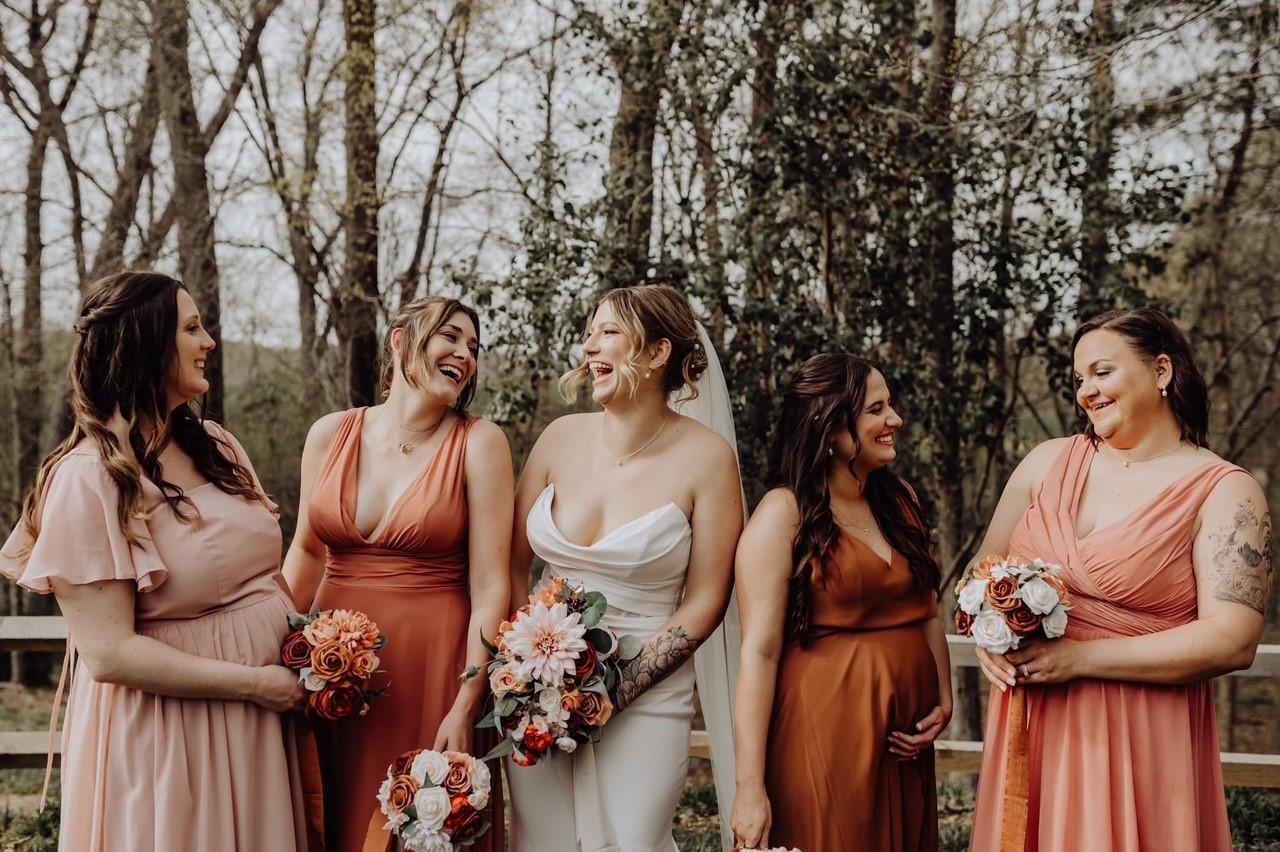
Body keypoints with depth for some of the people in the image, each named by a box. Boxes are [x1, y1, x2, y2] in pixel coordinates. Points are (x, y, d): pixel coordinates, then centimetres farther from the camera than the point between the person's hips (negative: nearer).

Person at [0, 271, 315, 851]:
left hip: (260, 727, 7)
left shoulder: (216, 446, 7)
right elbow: (108, 652, -20)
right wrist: (253, 682, -18)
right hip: (166, 732, -7)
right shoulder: (89, 478, -17)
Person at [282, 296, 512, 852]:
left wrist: (466, 707, -16)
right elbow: (306, 551, 13)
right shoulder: (330, 434, 1)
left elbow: (490, 587, -11)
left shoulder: (479, 444, -8)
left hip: (434, 667, -3)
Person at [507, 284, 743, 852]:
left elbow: (703, 604, -7)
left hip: (645, 698, -3)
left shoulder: (705, 457, -8)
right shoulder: (562, 438, 1)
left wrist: (615, 692, -13)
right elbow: (514, 566, 7)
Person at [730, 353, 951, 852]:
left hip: (904, 738, 6)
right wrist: (750, 787, -20)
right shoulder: (783, 514, -11)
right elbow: (760, 651, -15)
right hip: (826, 730, -6)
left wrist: (943, 699, 4)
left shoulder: (899, 500, 9)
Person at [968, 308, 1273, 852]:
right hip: (1030, 727, 4)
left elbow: (1232, 642, -17)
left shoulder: (1224, 493, -8)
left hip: (1141, 740, -4)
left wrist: (1078, 658, -19)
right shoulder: (1047, 463, 6)